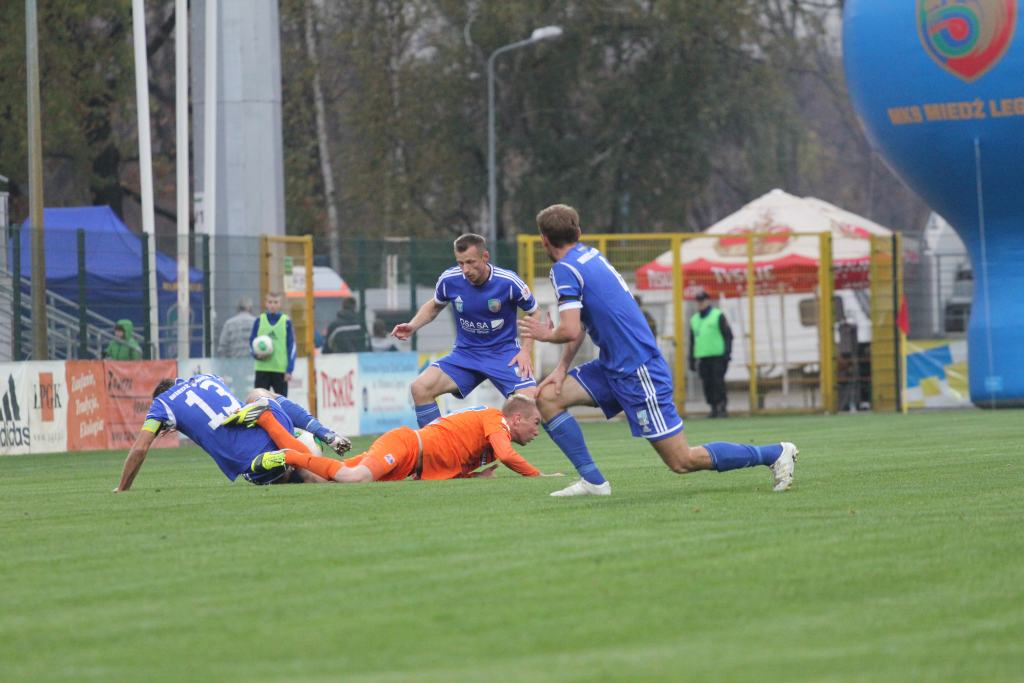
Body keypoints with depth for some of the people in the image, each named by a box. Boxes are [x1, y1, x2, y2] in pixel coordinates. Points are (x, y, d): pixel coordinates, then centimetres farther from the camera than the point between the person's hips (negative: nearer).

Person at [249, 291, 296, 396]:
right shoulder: (259, 321, 5)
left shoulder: (286, 322, 1)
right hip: (262, 369, 1)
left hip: (281, 370, -1)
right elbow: (251, 341, 10)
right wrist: (256, 354, -12)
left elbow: (292, 346, 2)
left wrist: (289, 370, -4)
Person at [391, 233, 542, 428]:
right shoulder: (449, 280, -10)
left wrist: (527, 351, -9)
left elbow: (533, 313, 0)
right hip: (464, 354, 2)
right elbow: (434, 305, 14)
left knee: (531, 399, -26)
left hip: (504, 353, -2)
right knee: (420, 388, -19)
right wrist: (412, 326, -3)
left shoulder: (508, 282, -17)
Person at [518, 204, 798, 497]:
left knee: (682, 461, -6)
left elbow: (570, 331, -23)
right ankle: (592, 481, 3)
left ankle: (775, 453, 2)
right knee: (547, 396, 5)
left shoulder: (564, 270, -15)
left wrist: (547, 334, -1)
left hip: (638, 373, -10)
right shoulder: (591, 255, 12)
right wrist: (561, 368, 9)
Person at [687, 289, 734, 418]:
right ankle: (714, 409, 7)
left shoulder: (718, 316, 2)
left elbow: (728, 335, -2)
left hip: (718, 357, -5)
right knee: (707, 384, 1)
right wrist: (692, 360, 16)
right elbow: (692, 341, 22)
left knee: (718, 382, -10)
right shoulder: (694, 319, 18)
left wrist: (727, 353, -11)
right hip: (702, 357, 5)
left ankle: (722, 408, -8)